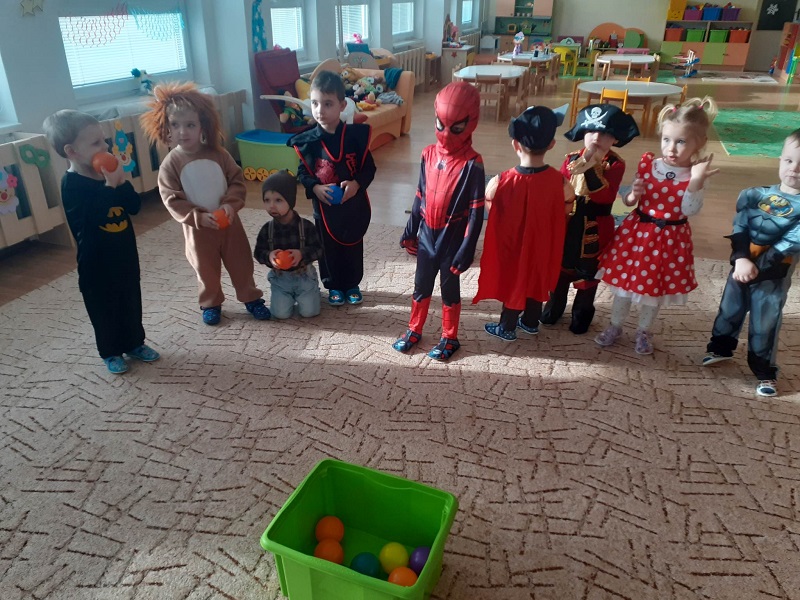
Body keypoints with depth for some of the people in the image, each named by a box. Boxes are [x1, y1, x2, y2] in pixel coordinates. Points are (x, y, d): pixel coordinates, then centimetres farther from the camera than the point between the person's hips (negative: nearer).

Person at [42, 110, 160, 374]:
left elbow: (134, 206, -2)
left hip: (125, 254, 6)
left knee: (132, 302, 18)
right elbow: (95, 215, -30)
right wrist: (110, 185, -29)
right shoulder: (72, 184, -19)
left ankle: (135, 343, 35)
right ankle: (110, 353, 26)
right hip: (97, 261, -6)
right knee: (104, 309, 9)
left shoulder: (106, 174, 1)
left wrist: (122, 181, -16)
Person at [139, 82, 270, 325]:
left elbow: (238, 180, -4)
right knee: (207, 270, 15)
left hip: (229, 222, 2)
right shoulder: (170, 165, -12)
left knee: (241, 263, 14)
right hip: (198, 228, -1)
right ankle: (211, 304, 36)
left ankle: (251, 298, 32)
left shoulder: (218, 154, -7)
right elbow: (173, 201, -14)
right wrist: (199, 218, -25)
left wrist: (231, 205, -21)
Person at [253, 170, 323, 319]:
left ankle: (311, 290, 25)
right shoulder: (267, 229, -8)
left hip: (304, 276, -1)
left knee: (309, 311, -8)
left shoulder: (306, 226, -14)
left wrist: (302, 254, -30)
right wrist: (268, 256, -24)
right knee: (281, 313, -9)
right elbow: (258, 252, -1)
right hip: (280, 278, 2)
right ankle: (289, 296, 24)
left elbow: (318, 249, -11)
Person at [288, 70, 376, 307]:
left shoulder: (356, 135, -11)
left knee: (353, 246, 15)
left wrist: (357, 183, -22)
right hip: (324, 206, 1)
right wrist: (314, 188, -18)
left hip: (354, 204, 0)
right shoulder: (307, 141, -9)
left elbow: (369, 167, -5)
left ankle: (353, 285, 35)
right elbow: (302, 172, 1)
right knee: (328, 248, 14)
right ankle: (334, 286, 33)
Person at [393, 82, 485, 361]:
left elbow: (476, 212, -15)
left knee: (449, 290, 13)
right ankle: (414, 330, 39)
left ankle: (450, 338, 32)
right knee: (421, 286, 19)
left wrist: (466, 251, -17)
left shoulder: (472, 164, -17)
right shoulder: (429, 154, -2)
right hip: (427, 237, 4)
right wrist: (410, 231, 10)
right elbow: (420, 197, 7)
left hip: (452, 241, -4)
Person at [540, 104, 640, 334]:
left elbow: (606, 197, -26)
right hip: (567, 224, 3)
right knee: (561, 268, 17)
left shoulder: (615, 164, -12)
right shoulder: (571, 159, -2)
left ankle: (582, 312, 30)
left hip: (594, 229, -3)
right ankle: (555, 305, 35)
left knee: (587, 273, 12)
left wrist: (592, 168, -33)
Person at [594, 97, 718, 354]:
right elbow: (629, 201, 1)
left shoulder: (695, 174, -12)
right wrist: (632, 195, -21)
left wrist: (696, 181, -32)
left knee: (656, 287, 14)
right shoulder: (647, 163, -6)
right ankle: (615, 326, 33)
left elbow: (689, 211, -23)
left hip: (670, 239, -2)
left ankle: (644, 332, 35)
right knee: (623, 281, 13)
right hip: (636, 231, 2)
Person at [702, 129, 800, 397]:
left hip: (774, 276, -3)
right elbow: (739, 228, -9)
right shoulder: (755, 195, -4)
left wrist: (758, 268, -25)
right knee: (729, 309, 20)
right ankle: (721, 347, 43)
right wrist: (740, 259, -25)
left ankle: (765, 372, 23)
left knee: (764, 325, 7)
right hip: (742, 266, 3)